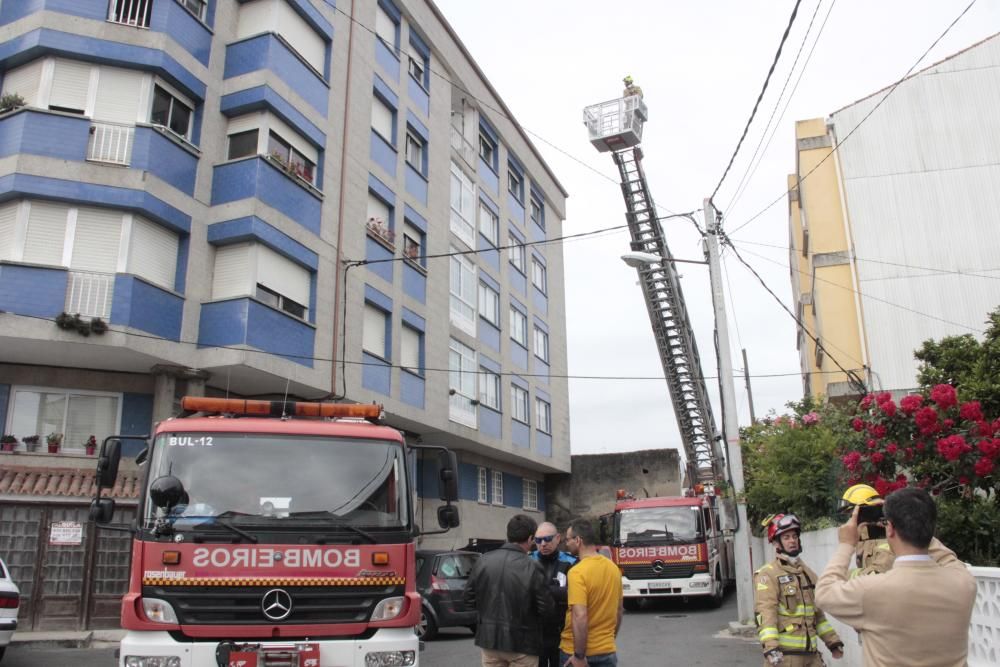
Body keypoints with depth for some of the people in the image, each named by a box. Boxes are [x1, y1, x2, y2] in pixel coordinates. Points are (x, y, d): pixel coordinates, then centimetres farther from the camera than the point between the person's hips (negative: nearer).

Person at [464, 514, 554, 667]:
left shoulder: (484, 560, -4)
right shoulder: (532, 567, -17)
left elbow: (469, 598, 3)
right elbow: (545, 608, -14)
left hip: (489, 638, 4)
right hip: (521, 642, -4)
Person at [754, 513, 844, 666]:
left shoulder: (808, 573, 17)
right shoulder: (767, 574, -8)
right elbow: (765, 612, -18)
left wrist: (832, 640, 19)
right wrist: (770, 645, -29)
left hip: (810, 651, 7)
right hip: (784, 653, -7)